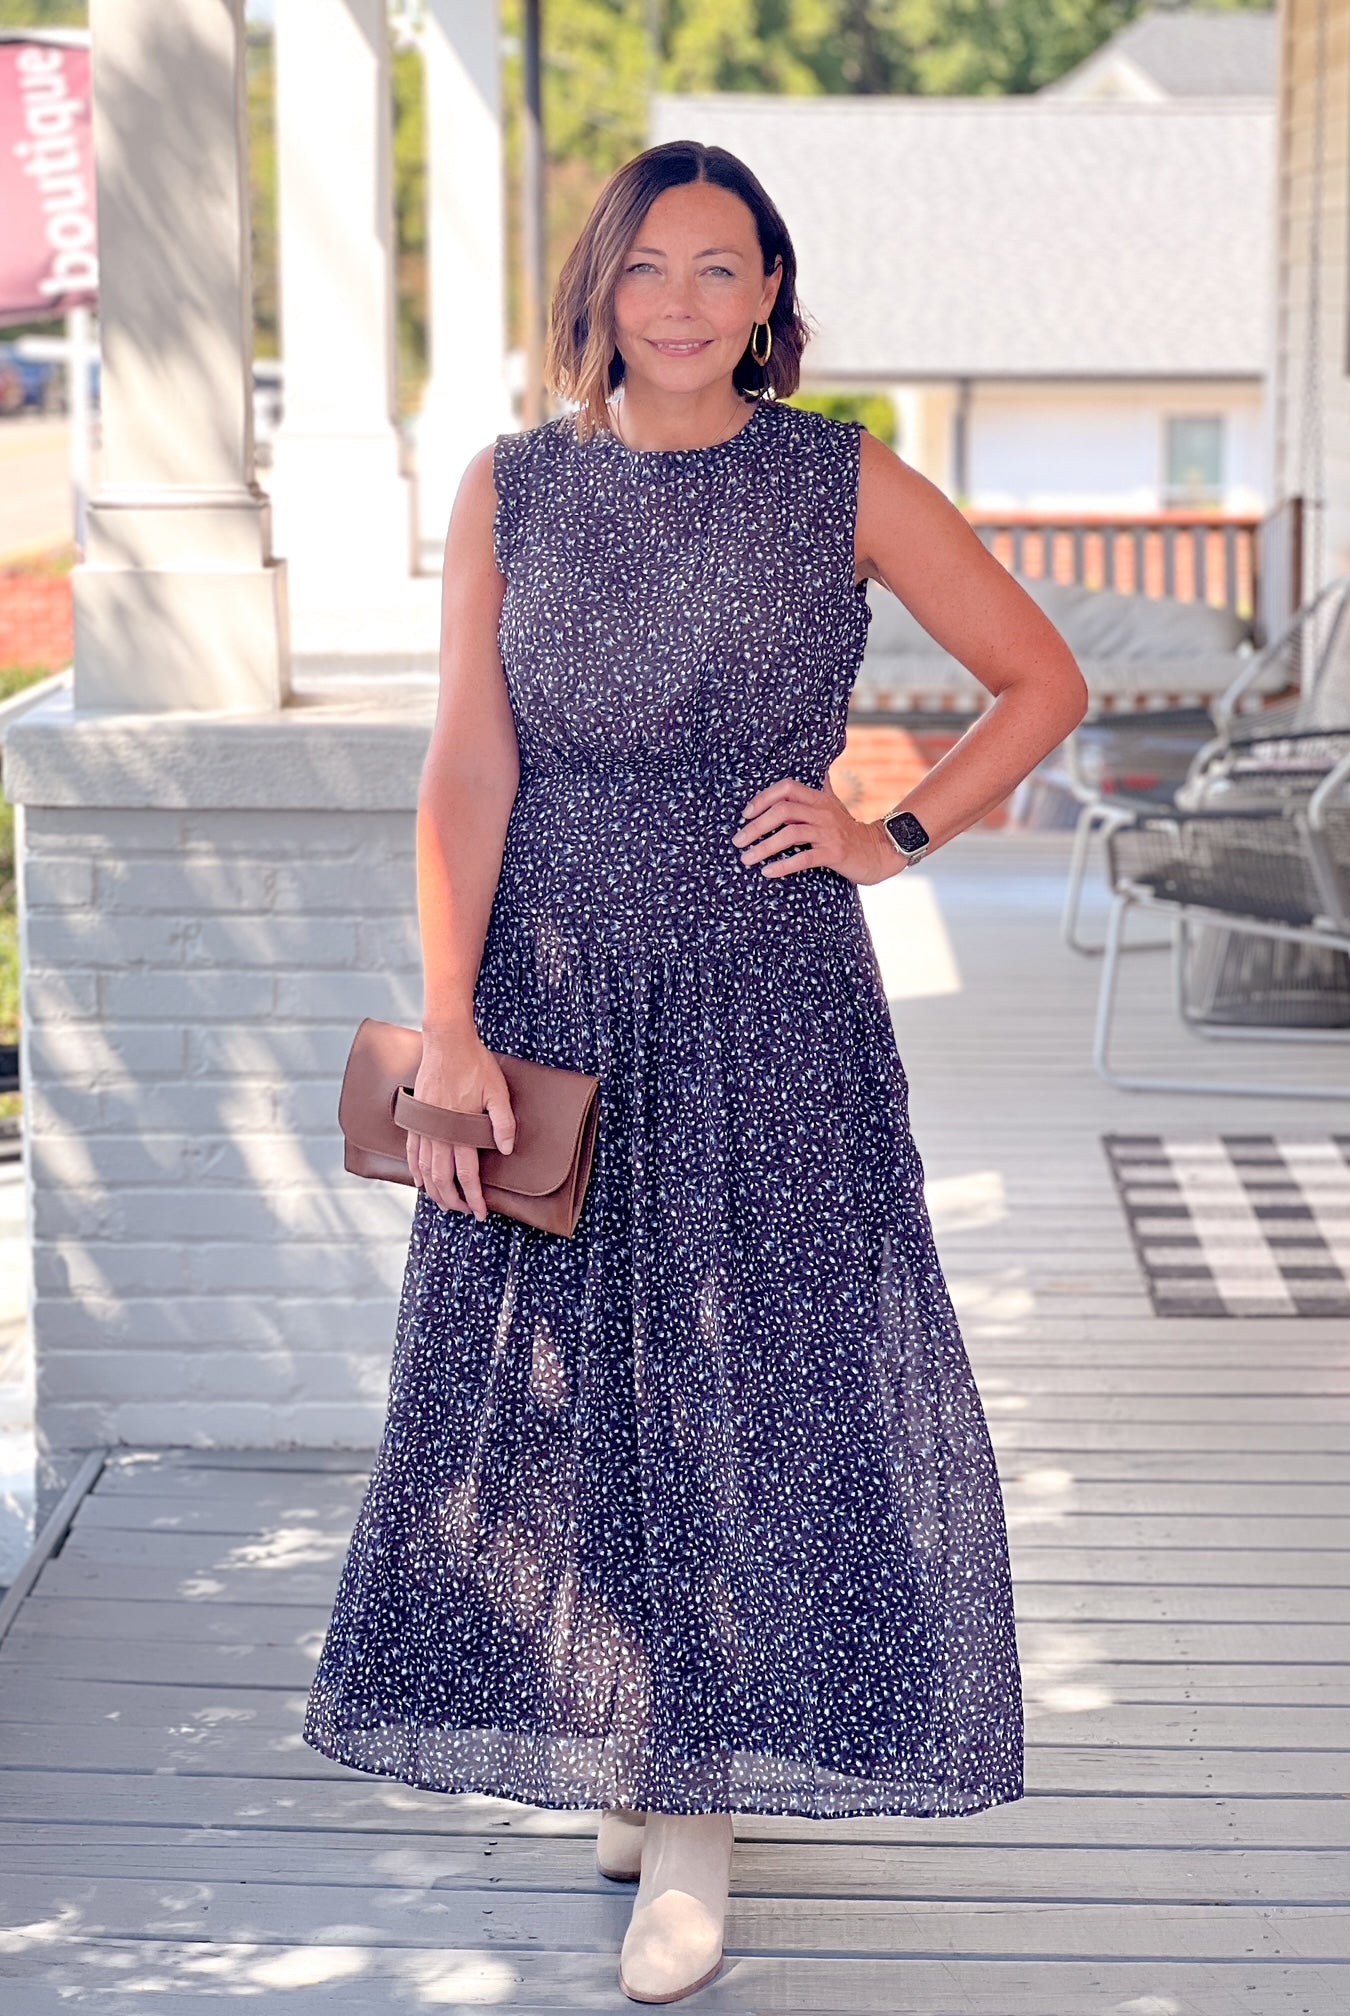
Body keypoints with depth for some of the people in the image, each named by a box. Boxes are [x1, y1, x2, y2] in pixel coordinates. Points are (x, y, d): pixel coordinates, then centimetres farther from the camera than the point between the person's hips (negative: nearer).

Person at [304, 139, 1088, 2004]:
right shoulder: (513, 489, 3)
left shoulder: (845, 484, 0)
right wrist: (448, 1026, -12)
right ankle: (619, 1745, 26)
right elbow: (470, 765, -4)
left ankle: (700, 1812, 8)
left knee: (750, 1369, -1)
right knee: (555, 1372, 7)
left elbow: (1044, 682, 8)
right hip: (551, 990, 2)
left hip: (770, 998, -1)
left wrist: (895, 834, -4)